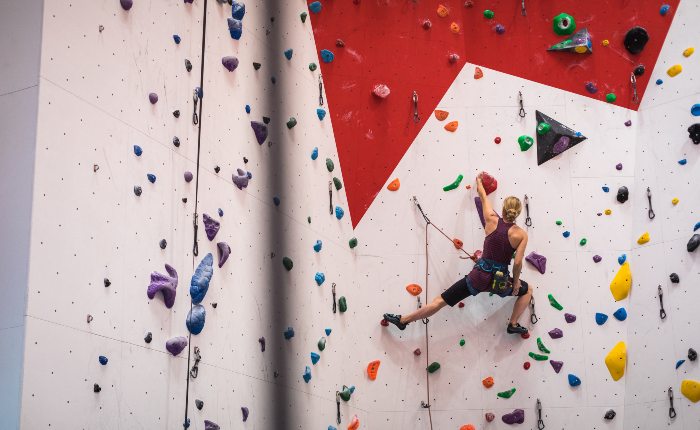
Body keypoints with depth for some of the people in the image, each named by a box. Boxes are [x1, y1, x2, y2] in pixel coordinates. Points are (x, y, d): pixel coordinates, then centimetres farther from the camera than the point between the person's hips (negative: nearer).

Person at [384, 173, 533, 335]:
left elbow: (482, 195, 13)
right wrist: (515, 282, 7)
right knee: (527, 290, 30)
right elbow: (517, 263, -11)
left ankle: (403, 320, 10)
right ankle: (513, 325, 25)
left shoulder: (492, 221, -3)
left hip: (479, 276, 1)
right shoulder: (521, 235, -8)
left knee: (440, 301, 7)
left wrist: (479, 181, 32)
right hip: (500, 282, -1)